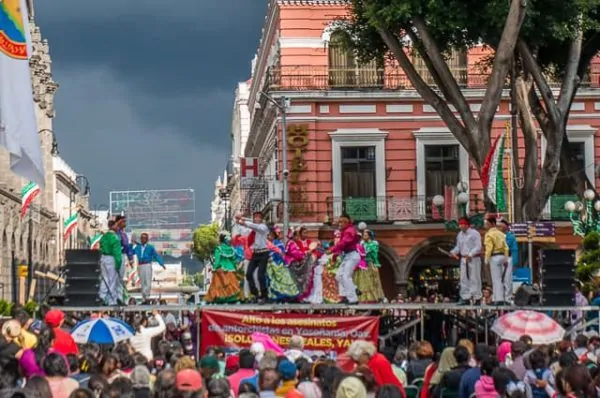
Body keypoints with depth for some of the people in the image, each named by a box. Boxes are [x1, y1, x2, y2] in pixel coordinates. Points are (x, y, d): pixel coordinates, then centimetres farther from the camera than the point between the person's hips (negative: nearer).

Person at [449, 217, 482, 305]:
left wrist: (470, 255, -25)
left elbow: (478, 247, -15)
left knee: (474, 278, -5)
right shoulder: (460, 234, 13)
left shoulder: (474, 234, -9)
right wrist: (453, 252, -2)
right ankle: (465, 298, 9)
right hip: (464, 259, 7)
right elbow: (458, 247, 18)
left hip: (474, 259, -7)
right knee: (464, 279, 5)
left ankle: (477, 298, -1)